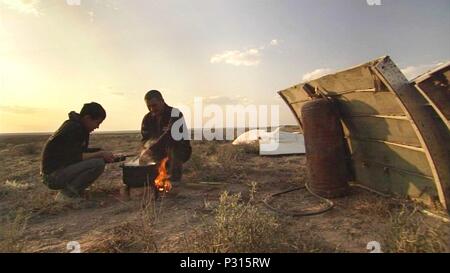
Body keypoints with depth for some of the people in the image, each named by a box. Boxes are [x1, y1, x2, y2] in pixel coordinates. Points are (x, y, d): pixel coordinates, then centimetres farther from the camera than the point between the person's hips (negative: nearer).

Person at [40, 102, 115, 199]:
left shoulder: (81, 128, 10)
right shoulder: (72, 128, -19)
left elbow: (82, 151, 17)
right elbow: (74, 157, -25)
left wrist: (102, 153, 3)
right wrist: (100, 154, -19)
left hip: (62, 169, 10)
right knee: (98, 163, -23)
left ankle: (68, 188, 9)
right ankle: (67, 193, -11)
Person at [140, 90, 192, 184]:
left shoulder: (175, 114, -20)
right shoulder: (147, 118, 1)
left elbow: (170, 135, -35)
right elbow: (145, 138, -4)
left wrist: (151, 148, -45)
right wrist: (148, 147, -28)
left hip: (181, 151, -6)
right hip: (161, 152, 6)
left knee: (171, 144, -35)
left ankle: (175, 176, -20)